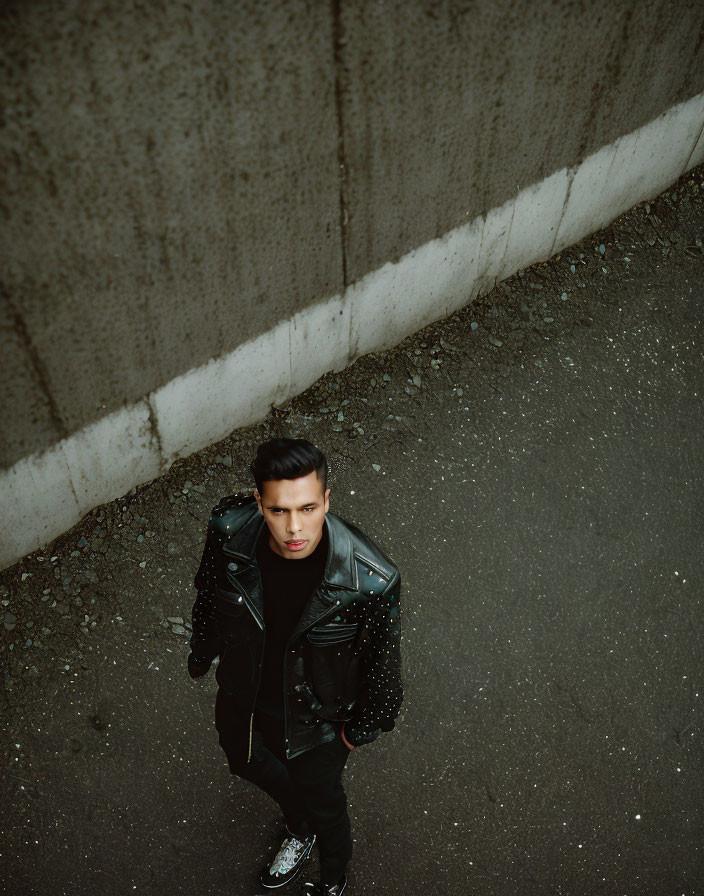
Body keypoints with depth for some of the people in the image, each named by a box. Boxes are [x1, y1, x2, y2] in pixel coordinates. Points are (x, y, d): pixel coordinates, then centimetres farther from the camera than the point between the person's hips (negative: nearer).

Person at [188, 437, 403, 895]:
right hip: (241, 696, 4)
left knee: (320, 797, 24)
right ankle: (300, 828, 69)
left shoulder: (372, 579, -38)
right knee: (248, 763, 33)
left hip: (315, 716, -3)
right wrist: (202, 650, 10)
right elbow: (209, 594, -6)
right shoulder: (229, 530, -30)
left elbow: (382, 660, -18)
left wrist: (362, 726, -4)